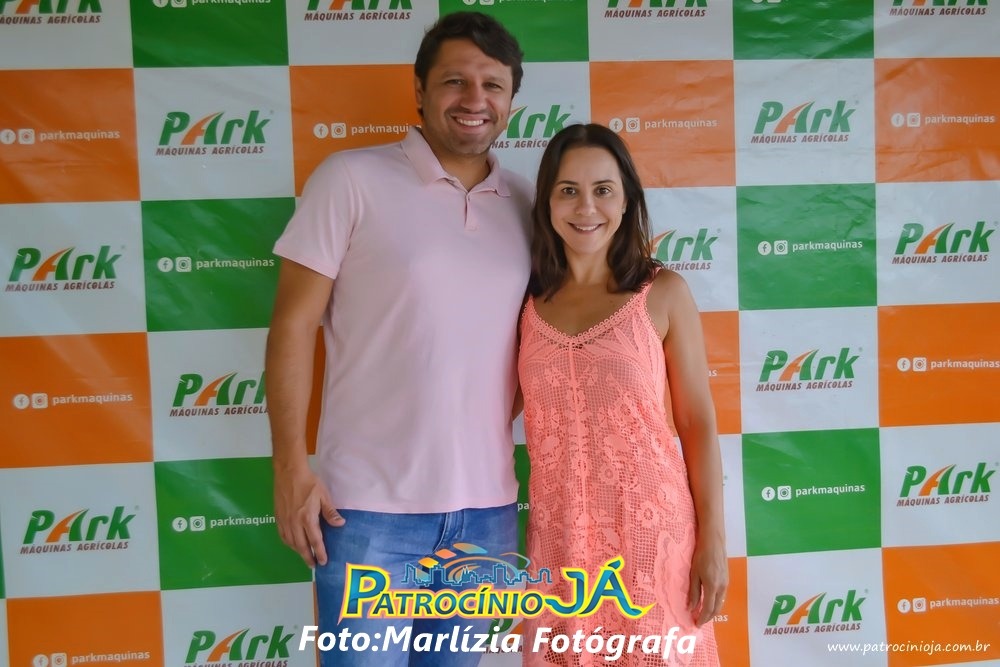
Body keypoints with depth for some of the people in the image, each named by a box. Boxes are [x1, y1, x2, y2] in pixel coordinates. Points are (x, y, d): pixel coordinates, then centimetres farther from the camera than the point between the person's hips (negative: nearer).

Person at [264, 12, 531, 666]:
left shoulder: (528, 203, 7)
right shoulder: (351, 179, -6)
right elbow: (294, 323, -6)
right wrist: (291, 465, -11)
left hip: (488, 505, 4)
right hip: (371, 504, -4)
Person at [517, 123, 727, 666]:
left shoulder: (663, 293, -3)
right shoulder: (528, 301, 3)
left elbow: (698, 423, -1)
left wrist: (713, 540, -4)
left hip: (650, 530, -2)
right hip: (559, 537, 2)